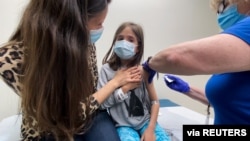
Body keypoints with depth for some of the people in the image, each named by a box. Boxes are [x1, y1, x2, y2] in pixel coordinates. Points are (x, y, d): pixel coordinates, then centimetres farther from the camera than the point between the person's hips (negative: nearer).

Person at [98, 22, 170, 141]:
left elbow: (154, 101, 0)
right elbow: (102, 103, -10)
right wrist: (125, 88, -16)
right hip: (123, 125, -2)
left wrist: (151, 128, -11)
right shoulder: (107, 69, -6)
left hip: (145, 120, 2)